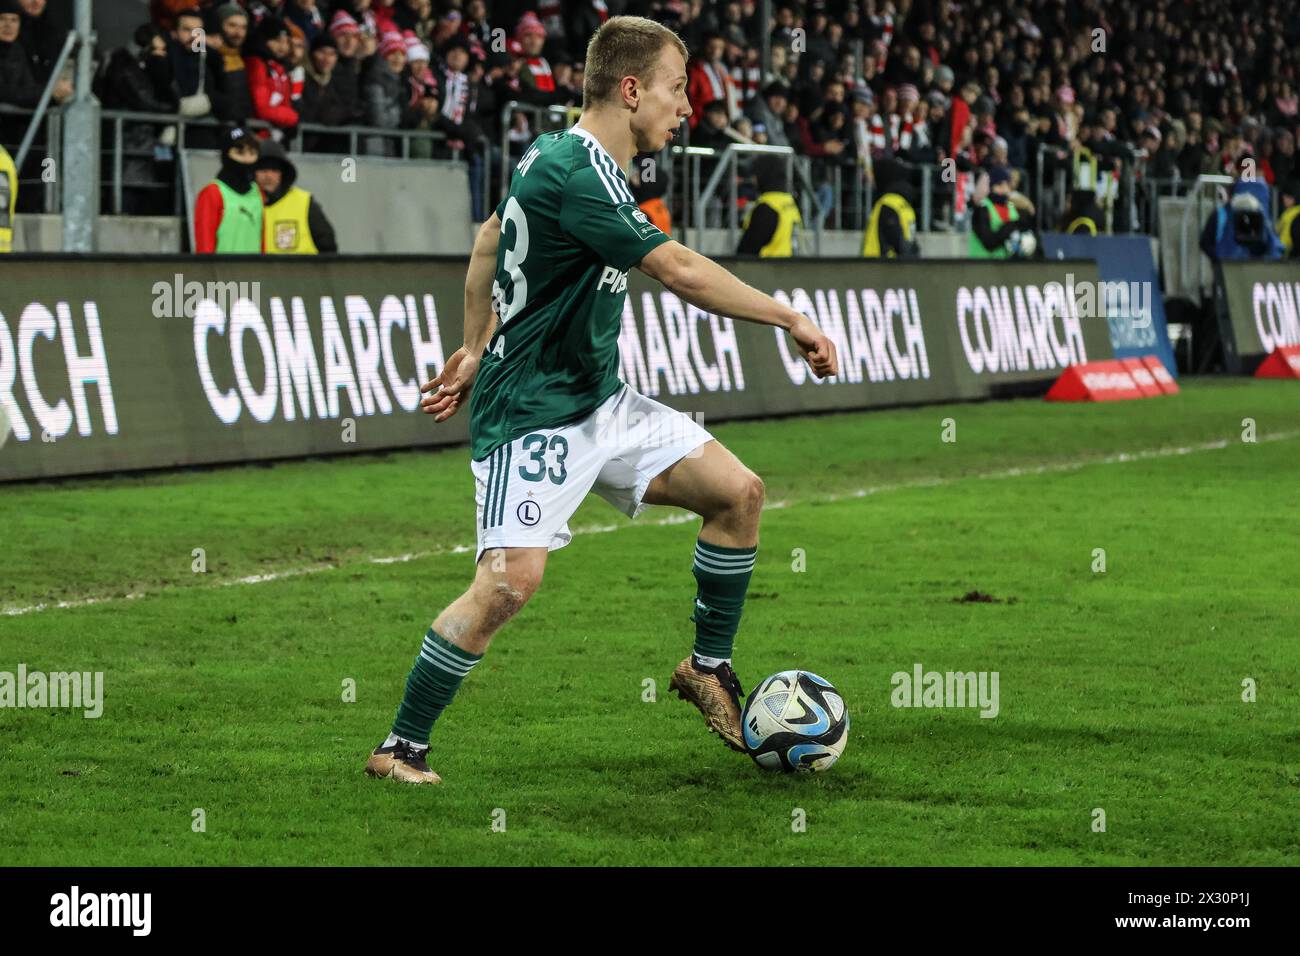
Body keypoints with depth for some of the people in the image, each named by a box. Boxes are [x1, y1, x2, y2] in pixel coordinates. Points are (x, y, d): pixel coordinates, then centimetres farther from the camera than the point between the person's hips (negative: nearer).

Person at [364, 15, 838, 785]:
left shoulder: (559, 156, 9)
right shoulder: (575, 173, -22)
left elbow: (489, 241, 24)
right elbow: (681, 271, -27)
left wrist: (476, 351, 28)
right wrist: (793, 321, -21)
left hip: (600, 403, 10)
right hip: (532, 418, -10)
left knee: (739, 491, 2)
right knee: (513, 578, -22)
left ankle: (709, 667, 19)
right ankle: (400, 749, -9)